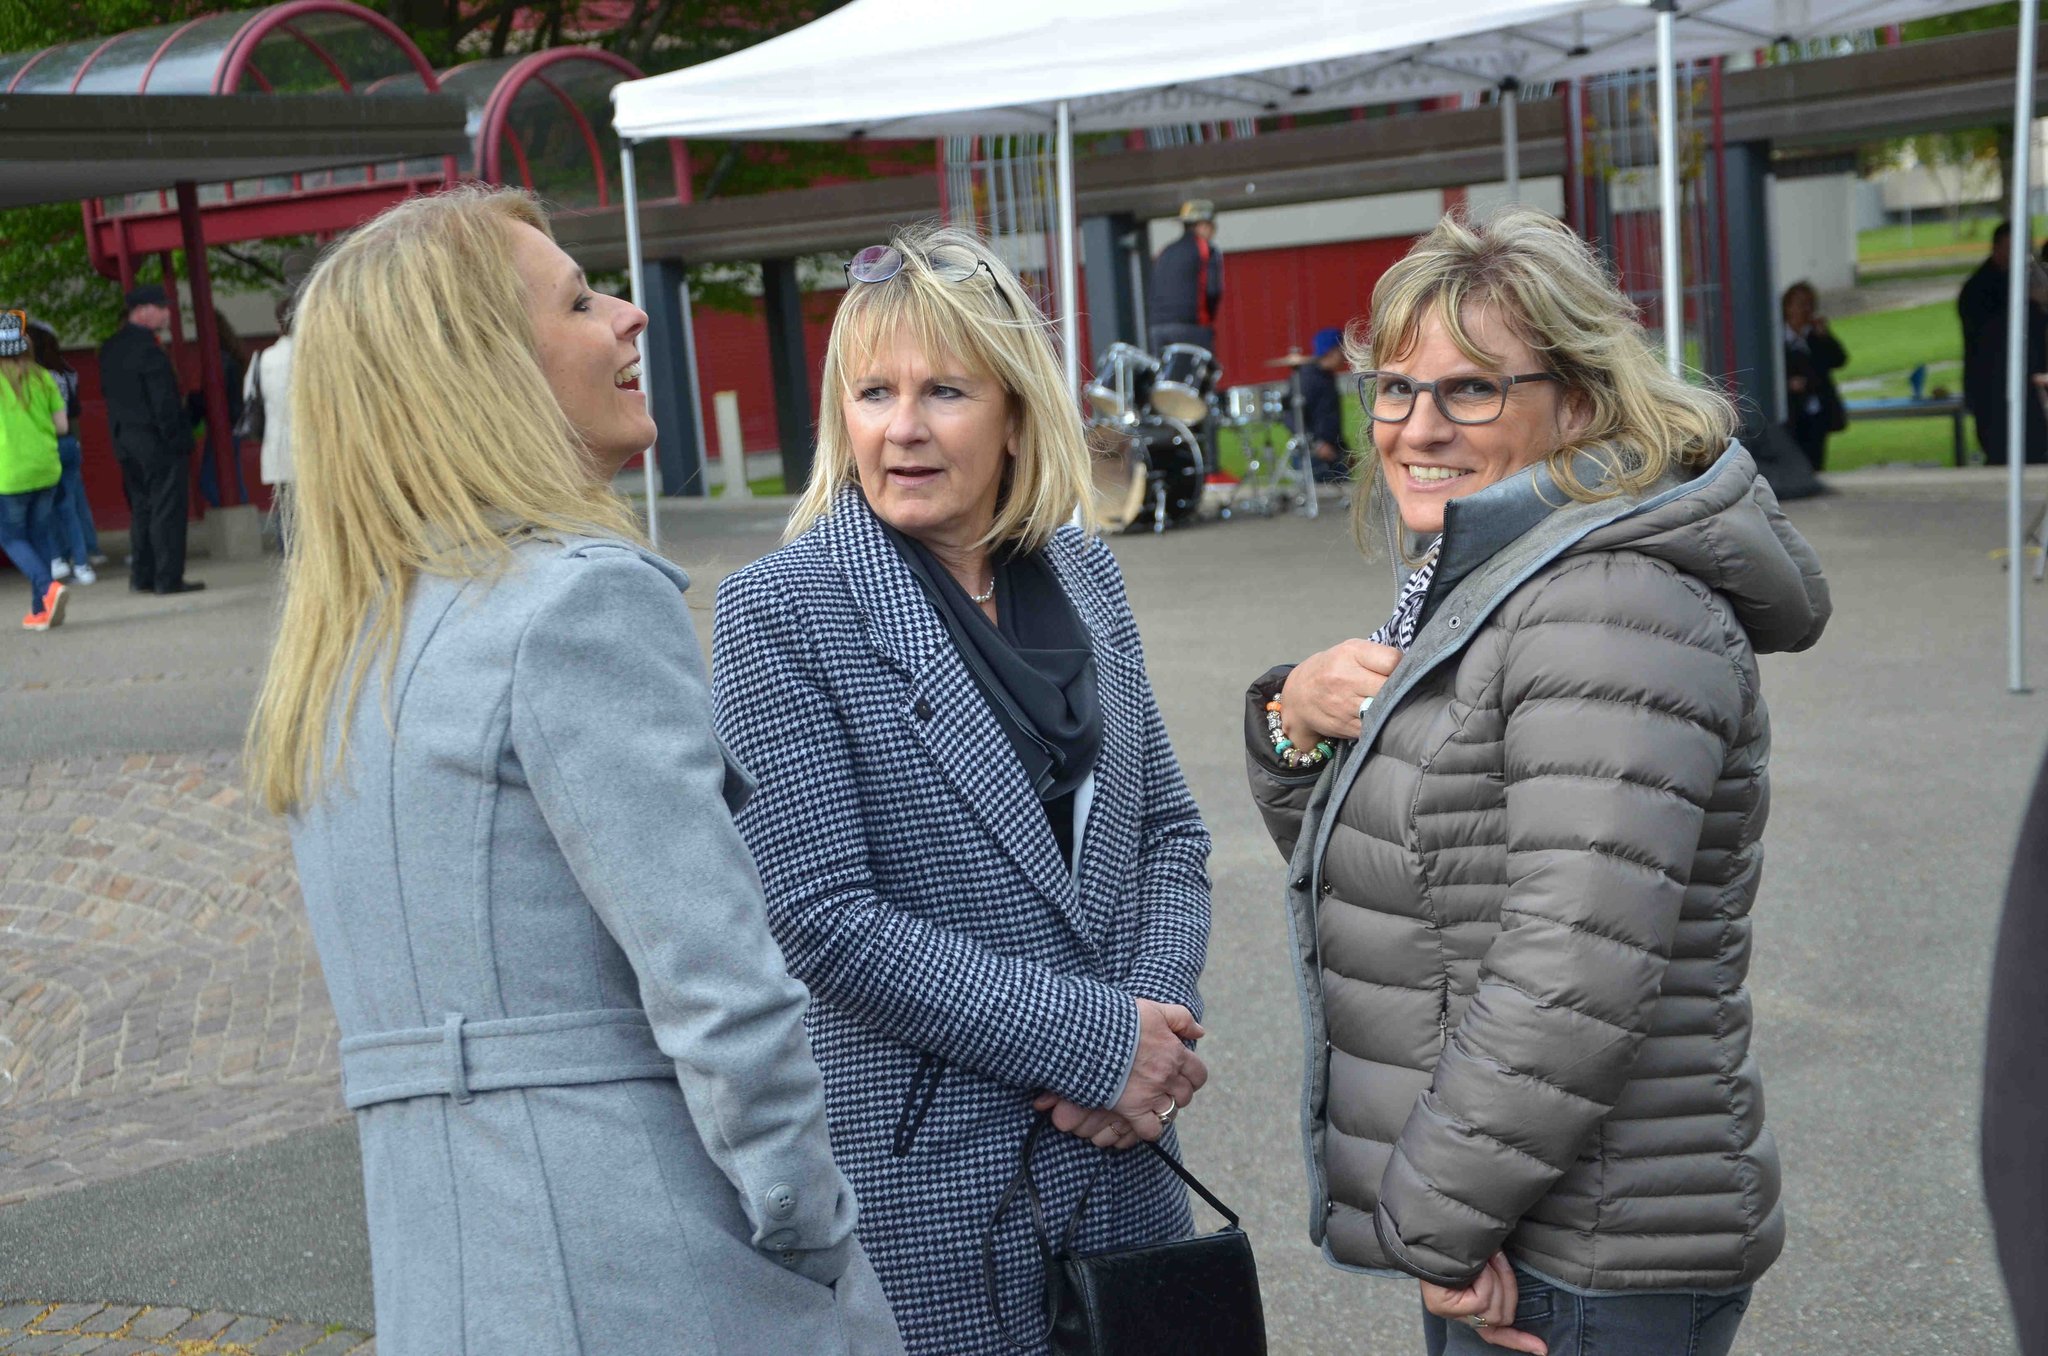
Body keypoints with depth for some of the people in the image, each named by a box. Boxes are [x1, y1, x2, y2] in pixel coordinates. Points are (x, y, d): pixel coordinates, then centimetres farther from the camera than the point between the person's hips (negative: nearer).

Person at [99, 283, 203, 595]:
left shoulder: (110, 349, 10)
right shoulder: (146, 347, -18)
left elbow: (109, 394, 15)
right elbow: (164, 399, -19)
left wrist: (121, 430, 18)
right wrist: (175, 437, -14)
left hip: (126, 440, 9)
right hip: (156, 441, -9)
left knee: (141, 508, 15)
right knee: (167, 508, -4)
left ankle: (142, 576, 18)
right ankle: (168, 578, -3)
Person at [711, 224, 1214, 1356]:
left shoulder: (1080, 572, 7)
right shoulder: (780, 614, -11)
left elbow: (1166, 826, 12)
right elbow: (820, 914, -17)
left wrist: (1159, 1012, -7)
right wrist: (1092, 1041, -16)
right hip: (928, 1186, -5)